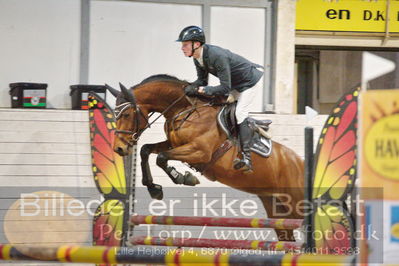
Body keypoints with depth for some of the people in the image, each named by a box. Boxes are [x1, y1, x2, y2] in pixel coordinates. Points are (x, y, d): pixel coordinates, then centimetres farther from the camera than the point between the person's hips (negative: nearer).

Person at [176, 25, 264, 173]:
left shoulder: (217, 56, -37)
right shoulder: (198, 58, -9)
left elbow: (225, 88, -36)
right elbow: (202, 80, 1)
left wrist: (202, 90, -36)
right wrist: (191, 87, -20)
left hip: (250, 82, -10)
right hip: (236, 85, 10)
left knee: (240, 114, -18)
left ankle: (247, 159, -22)